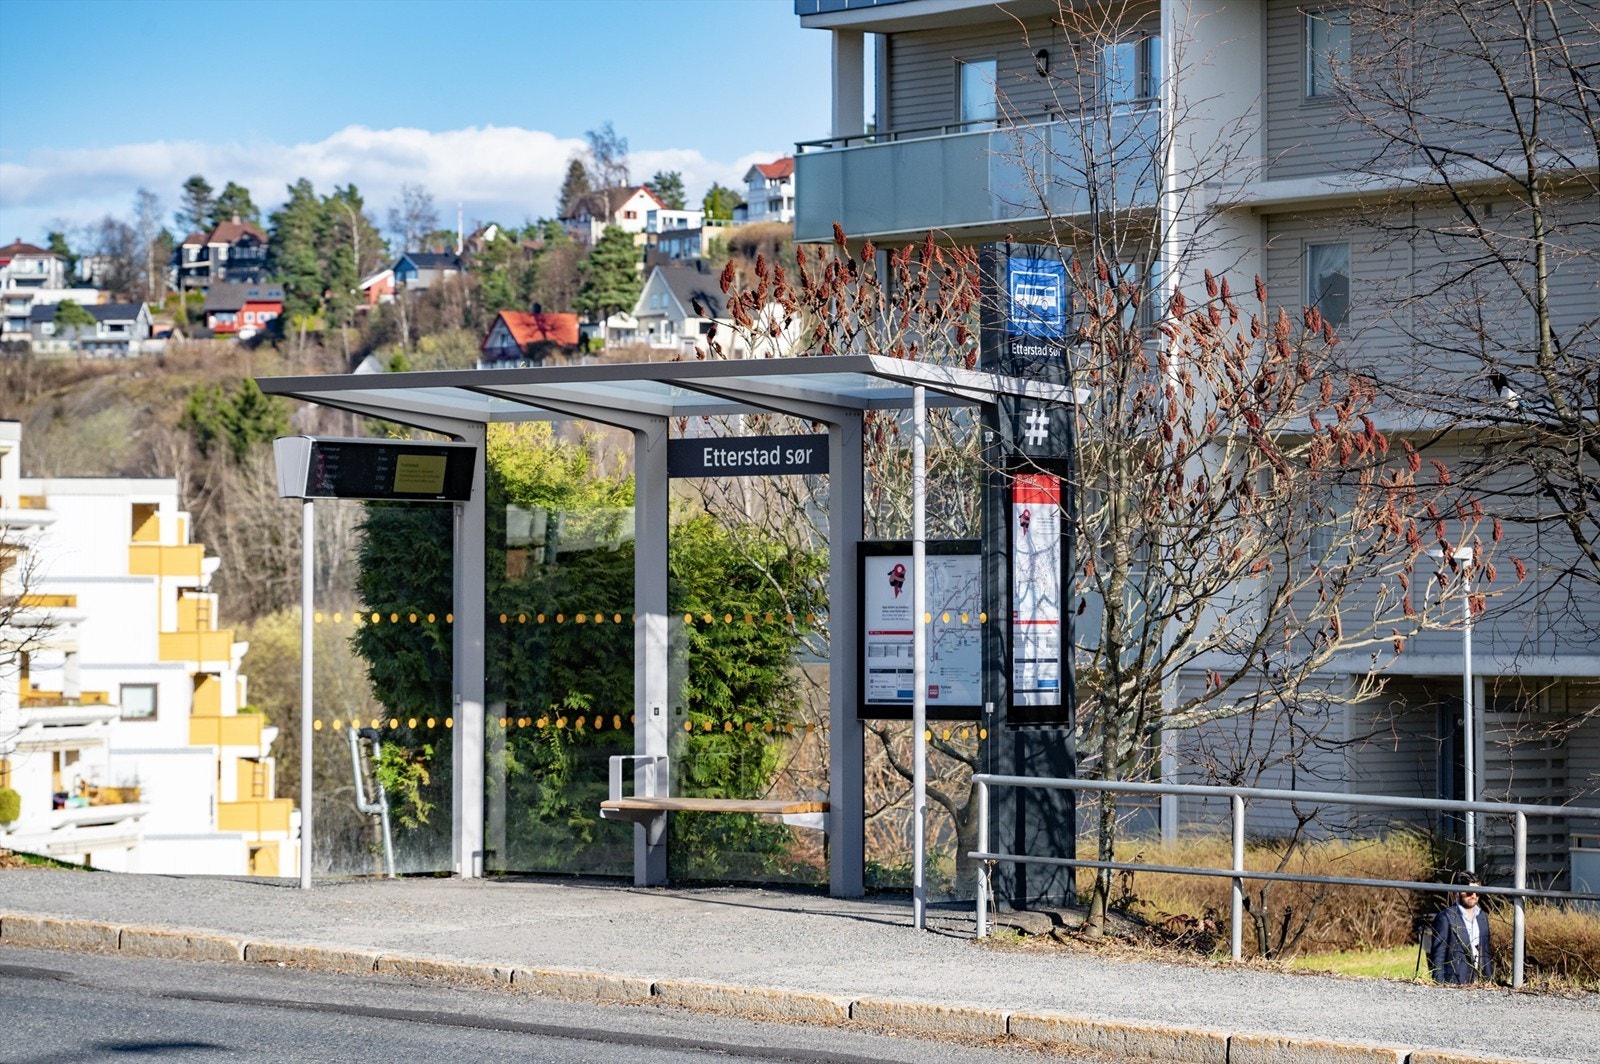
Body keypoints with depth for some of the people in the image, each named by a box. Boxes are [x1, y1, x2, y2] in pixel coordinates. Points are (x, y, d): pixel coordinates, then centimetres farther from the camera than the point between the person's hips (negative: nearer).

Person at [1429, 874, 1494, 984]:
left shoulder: (1483, 917, 16)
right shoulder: (1445, 917, -4)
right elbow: (1438, 954, -6)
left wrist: (1489, 980, 13)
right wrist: (1439, 983, -12)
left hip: (1479, 982, 5)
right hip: (1454, 983, -5)